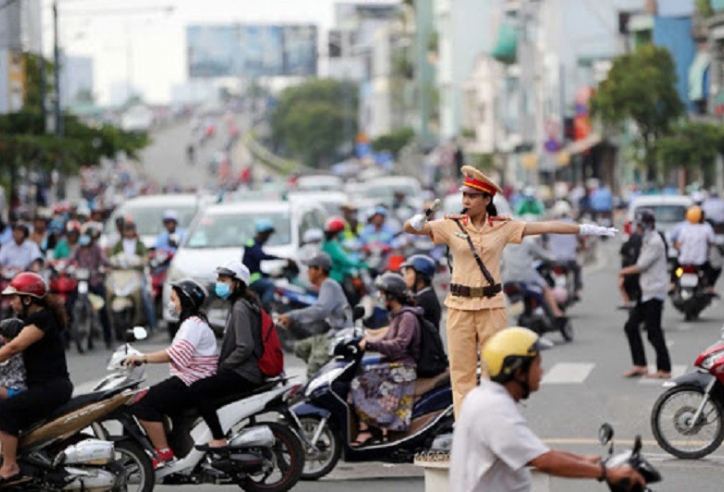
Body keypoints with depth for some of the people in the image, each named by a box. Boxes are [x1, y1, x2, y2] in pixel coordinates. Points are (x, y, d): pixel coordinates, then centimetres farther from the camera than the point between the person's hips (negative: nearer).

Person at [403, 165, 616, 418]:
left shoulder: (502, 227, 1)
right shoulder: (452, 225, 0)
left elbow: (546, 227, -1)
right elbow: (409, 228, -7)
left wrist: (587, 229, -3)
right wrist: (416, 223, -31)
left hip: (491, 305, 0)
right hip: (460, 305, 0)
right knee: (461, 369, 2)